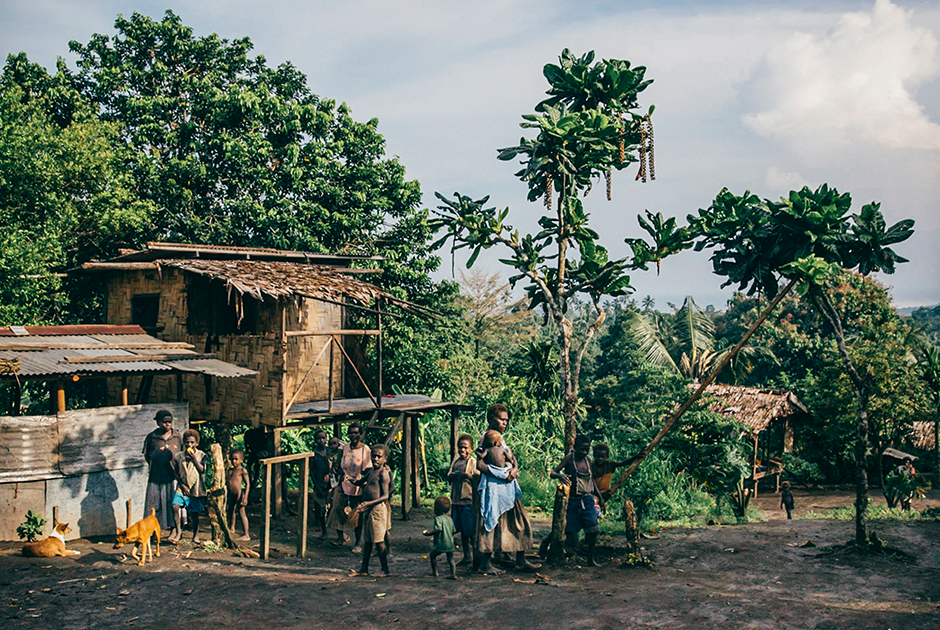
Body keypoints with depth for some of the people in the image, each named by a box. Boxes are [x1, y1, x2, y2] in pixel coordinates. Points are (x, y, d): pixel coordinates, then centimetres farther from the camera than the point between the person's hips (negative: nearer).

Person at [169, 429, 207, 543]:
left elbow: (202, 470, -10)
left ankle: (196, 534, 23)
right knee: (175, 506, -17)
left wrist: (194, 458, -18)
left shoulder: (201, 455, 1)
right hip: (182, 487, 2)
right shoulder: (178, 456, 5)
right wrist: (182, 485, -2)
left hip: (195, 488, -1)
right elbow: (176, 473, 8)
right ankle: (178, 530, 1)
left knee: (194, 513, 3)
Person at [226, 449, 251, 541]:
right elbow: (226, 482, 24)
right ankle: (232, 528, 46)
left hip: (239, 494, -8)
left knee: (241, 513, -9)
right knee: (231, 511, 23)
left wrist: (245, 497, -17)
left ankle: (246, 535, -8)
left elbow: (247, 484, -12)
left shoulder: (242, 470, -8)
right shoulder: (230, 470, 12)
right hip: (231, 495, 8)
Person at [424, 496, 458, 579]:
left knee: (432, 555, 16)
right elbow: (453, 531, 12)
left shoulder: (438, 518, -12)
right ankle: (453, 574, 1)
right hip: (450, 544, 6)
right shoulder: (450, 519, 10)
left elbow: (438, 529, -25)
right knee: (451, 559, 11)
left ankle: (435, 572, 22)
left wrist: (428, 533, -19)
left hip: (441, 545, -6)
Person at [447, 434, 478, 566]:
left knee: (471, 531, -4)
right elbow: (449, 477, 16)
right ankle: (467, 557, 21)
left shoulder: (473, 461, -5)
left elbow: (478, 480, -9)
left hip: (469, 500, -6)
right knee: (462, 530, 12)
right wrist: (453, 475, -6)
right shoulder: (456, 460, 13)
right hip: (456, 500, 6)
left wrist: (467, 475, -23)